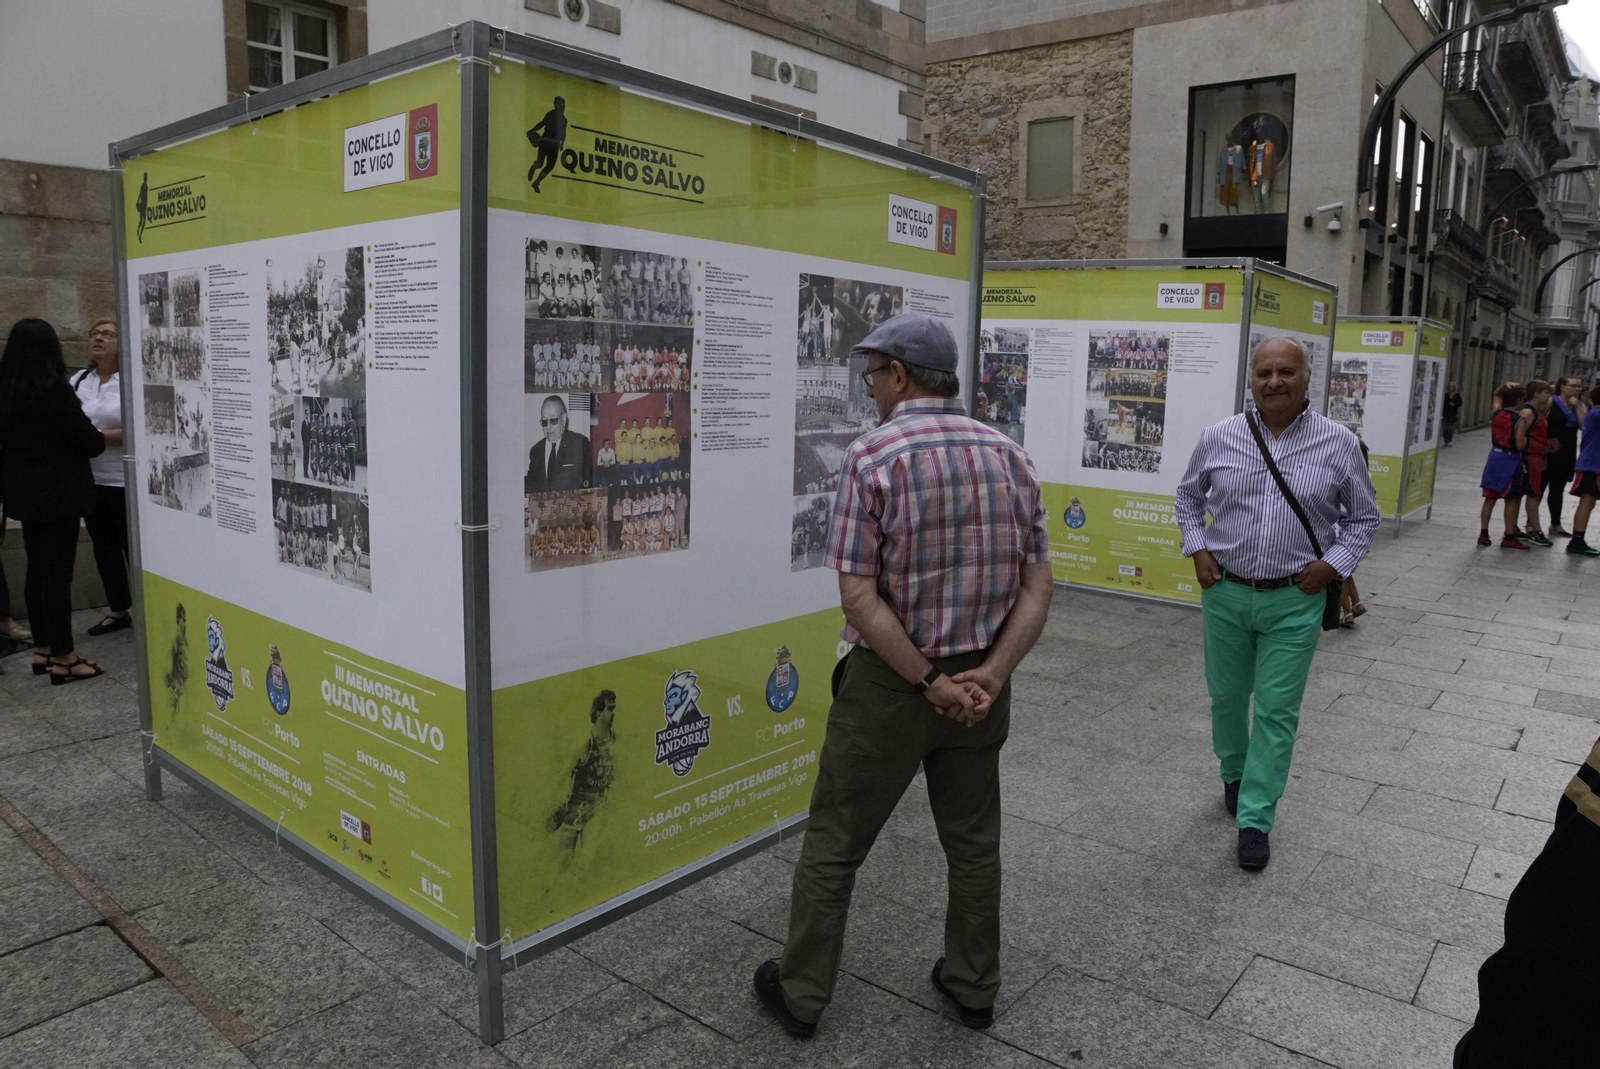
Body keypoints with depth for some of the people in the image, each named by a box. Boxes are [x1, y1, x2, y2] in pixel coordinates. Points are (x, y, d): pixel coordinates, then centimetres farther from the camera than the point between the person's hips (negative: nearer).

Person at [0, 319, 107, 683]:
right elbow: (88, 441, -15)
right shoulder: (53, 390, -17)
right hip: (58, 493, -8)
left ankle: (42, 650, 22)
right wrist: (105, 438, 6)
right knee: (58, 573, -4)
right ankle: (62, 658, 1)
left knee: (37, 570, 14)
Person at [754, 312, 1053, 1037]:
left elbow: (859, 597, -20)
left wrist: (927, 681, -15)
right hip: (980, 682, 5)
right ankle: (973, 986, 36)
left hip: (889, 682, -5)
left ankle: (801, 994, 26)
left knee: (834, 842, 12)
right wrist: (989, 676, -10)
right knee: (974, 840, 21)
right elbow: (1037, 587, -3)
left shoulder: (873, 455, -15)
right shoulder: (1009, 455, 0)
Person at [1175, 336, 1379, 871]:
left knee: (1277, 710, 1)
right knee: (1226, 696, 16)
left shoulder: (1339, 444, -4)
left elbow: (1364, 517, 7)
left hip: (1294, 601, -2)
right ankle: (1234, 774, 42)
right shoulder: (1218, 437, -2)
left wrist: (1334, 564, -6)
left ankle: (1255, 818, 12)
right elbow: (1188, 497, 14)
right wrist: (1197, 549, 2)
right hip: (1224, 592, 2)